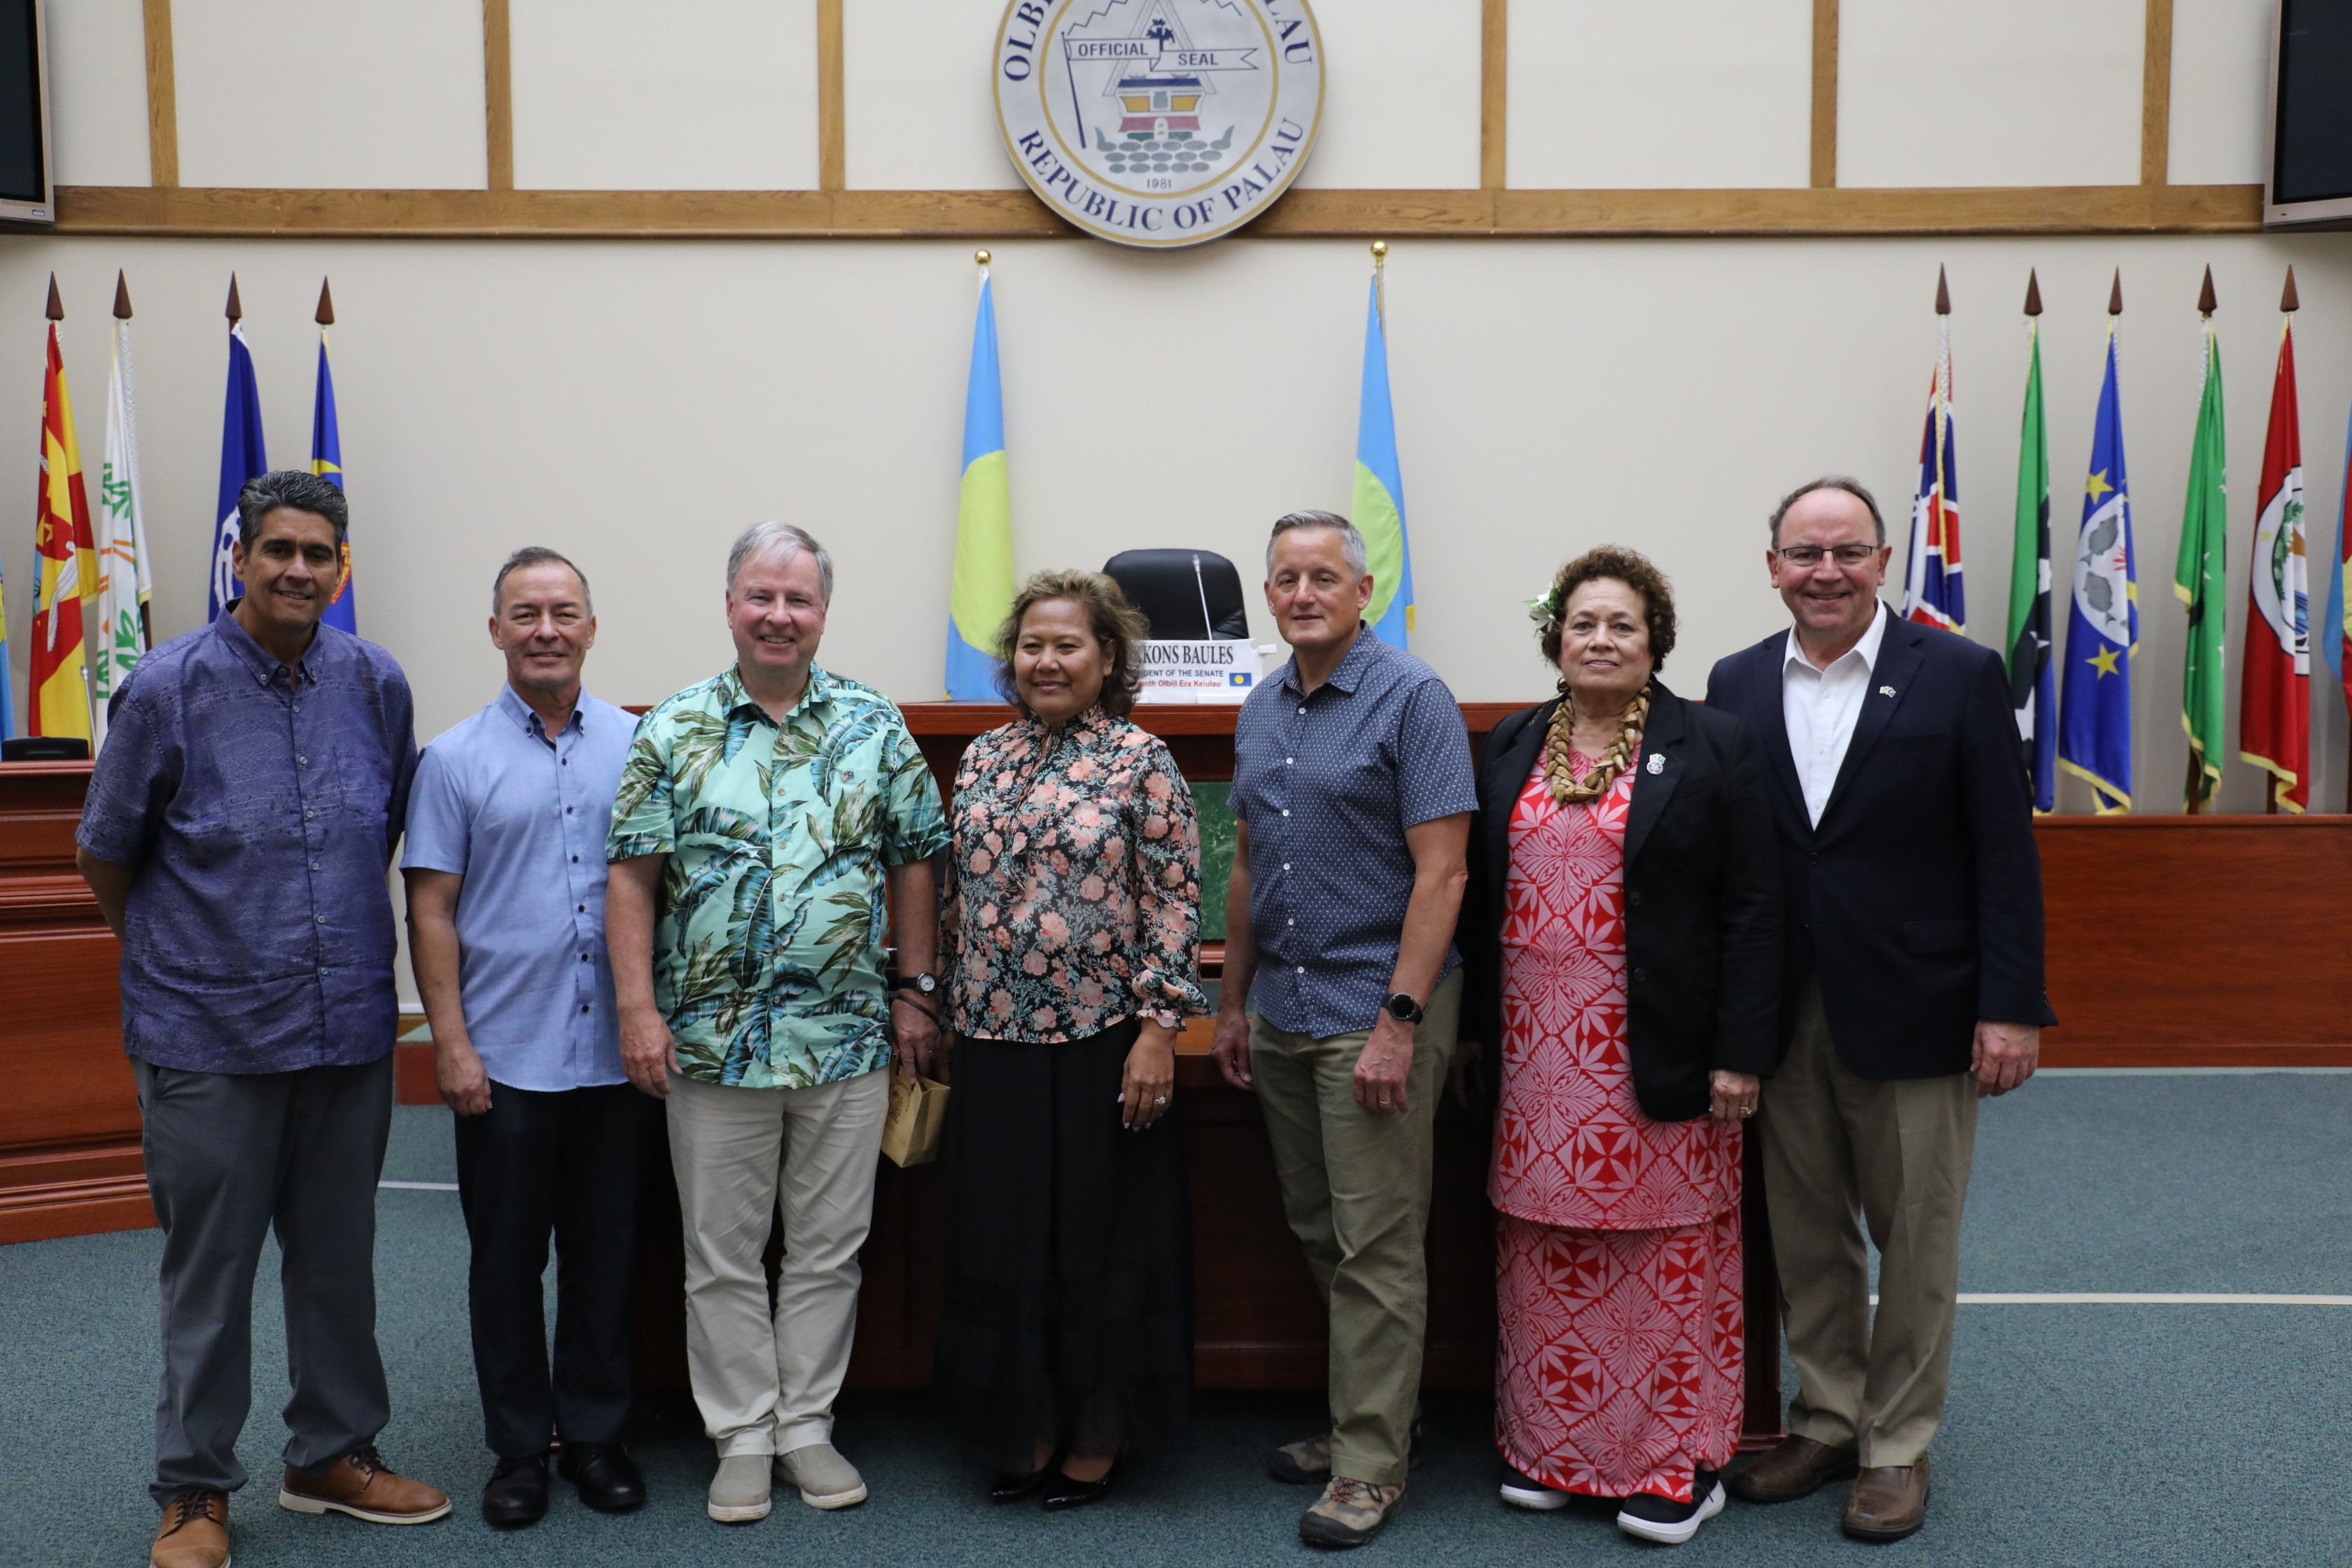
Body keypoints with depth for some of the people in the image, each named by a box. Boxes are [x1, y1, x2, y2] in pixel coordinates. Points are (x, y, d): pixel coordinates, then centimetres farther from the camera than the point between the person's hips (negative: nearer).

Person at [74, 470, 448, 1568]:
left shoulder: (377, 685, 2)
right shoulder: (167, 688, -8)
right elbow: (104, 856, 3)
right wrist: (180, 953, 10)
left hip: (350, 1026, 3)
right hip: (208, 1035, -3)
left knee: (338, 1255, 14)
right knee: (210, 1267, 6)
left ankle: (336, 1453, 29)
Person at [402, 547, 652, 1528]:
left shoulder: (636, 746, 4)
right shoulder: (456, 761, 0)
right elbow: (430, 912, -1)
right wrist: (451, 1043, -8)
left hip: (615, 1051, 2)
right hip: (505, 1057, -1)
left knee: (604, 1254, 11)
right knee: (507, 1261, 8)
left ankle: (596, 1435, 25)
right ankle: (518, 1447, 22)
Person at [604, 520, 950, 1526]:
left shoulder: (874, 727, 3)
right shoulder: (674, 731, 0)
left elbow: (912, 865, 7)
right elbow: (633, 879, -2)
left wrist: (916, 991, 2)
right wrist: (638, 1010, -9)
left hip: (847, 1038, 1)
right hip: (711, 1039, -1)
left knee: (829, 1250, 10)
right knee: (723, 1254, 9)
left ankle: (807, 1426, 24)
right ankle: (742, 1437, 22)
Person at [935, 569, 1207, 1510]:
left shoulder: (1139, 761, -6)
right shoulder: (984, 759, 9)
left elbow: (1172, 905, -8)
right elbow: (957, 898, 14)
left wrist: (1159, 1030, -14)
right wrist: (940, 1009, 12)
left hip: (1102, 1042, -5)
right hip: (995, 1043, 5)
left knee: (1100, 1241, 5)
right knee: (1003, 1241, 10)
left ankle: (1096, 1439, 20)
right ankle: (1027, 1430, 25)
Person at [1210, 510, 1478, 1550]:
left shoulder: (1410, 699, -10)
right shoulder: (1261, 711, 12)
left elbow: (1440, 873, -15)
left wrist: (1398, 1023, -20)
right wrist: (1233, 1004, 16)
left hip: (1375, 1011, -7)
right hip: (1283, 1015, 7)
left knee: (1377, 1246, -1)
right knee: (1317, 1231, 15)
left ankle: (1372, 1461, 10)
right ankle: (1360, 1414, 30)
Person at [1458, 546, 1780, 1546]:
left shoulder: (1710, 747, -3)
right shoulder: (1511, 749, 10)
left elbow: (1753, 908, -6)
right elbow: (1479, 895, 13)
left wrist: (1740, 1052, -10)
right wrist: (1473, 1030, 9)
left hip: (1658, 1051, -4)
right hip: (1538, 1046, 4)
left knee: (1666, 1254, 4)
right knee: (1547, 1250, 9)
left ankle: (1679, 1461, 17)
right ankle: (1551, 1445, 23)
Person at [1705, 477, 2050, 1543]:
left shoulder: (1960, 677, -5)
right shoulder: (1736, 686, 5)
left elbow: (2005, 854, -6)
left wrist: (2011, 1006, -11)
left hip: (1912, 1014, -3)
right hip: (1783, 1014, 3)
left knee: (1915, 1240, 8)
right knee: (1805, 1235, 13)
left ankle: (1898, 1445, 24)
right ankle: (1828, 1420, 30)